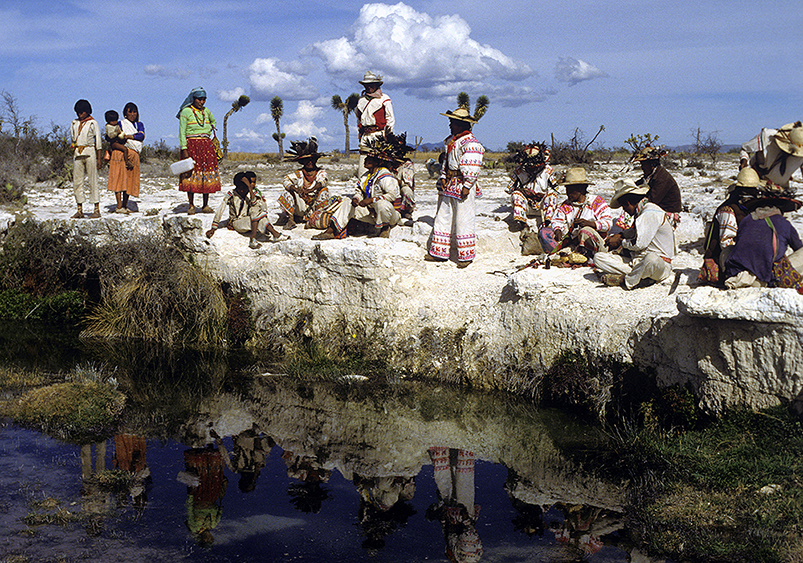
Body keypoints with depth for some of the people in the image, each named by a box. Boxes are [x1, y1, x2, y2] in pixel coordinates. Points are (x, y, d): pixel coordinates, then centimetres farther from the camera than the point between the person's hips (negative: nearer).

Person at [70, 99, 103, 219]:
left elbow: (98, 141, -1)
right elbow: (73, 137, 16)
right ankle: (80, 210, 6)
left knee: (92, 181, -6)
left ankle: (97, 210, -2)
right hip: (77, 154, 5)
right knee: (77, 182, 2)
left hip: (90, 153, -5)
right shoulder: (74, 123, 15)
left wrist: (99, 158, -5)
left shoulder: (93, 123, 2)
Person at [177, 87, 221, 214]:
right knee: (191, 173, -6)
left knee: (208, 173, 1)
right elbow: (182, 132, -7)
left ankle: (205, 205, 6)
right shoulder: (186, 112, -3)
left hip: (206, 145, 5)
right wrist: (184, 149, -15)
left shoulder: (206, 111, 12)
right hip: (191, 145, -5)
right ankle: (191, 205, 0)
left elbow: (214, 122, 34)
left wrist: (210, 129, 13)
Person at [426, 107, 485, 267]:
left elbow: (472, 169, -16)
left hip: (462, 186, -9)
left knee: (463, 220, -5)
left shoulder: (470, 143, -13)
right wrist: (443, 178, 10)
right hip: (448, 185, 9)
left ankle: (466, 255, 2)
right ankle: (439, 252, 17)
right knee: (443, 217, 10)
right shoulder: (451, 141, 16)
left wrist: (467, 186, -19)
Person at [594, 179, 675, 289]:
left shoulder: (651, 213, -11)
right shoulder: (640, 213, 19)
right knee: (598, 257, -5)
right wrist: (621, 236, 16)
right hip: (637, 262, 9)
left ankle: (627, 281, -22)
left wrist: (621, 242, 0)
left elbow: (639, 244, -18)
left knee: (651, 259, -47)